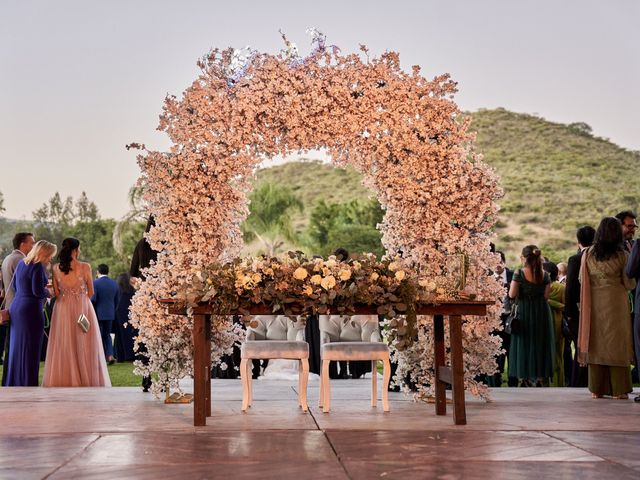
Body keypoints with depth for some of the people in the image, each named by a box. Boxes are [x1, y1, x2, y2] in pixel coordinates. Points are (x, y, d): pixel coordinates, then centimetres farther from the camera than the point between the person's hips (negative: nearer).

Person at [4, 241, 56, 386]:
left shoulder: (21, 264, 12)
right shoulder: (37, 267, -15)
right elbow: (38, 291, -21)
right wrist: (48, 292, 0)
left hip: (16, 308, 9)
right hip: (31, 310, -9)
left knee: (17, 347, 14)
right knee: (30, 349, -3)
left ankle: (14, 383, 22)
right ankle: (28, 384, 1)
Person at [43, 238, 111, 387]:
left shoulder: (56, 268, 0)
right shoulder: (85, 267, -9)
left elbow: (56, 293, 5)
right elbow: (91, 293, -2)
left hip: (62, 309, 3)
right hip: (82, 308, -3)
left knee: (64, 346, 9)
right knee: (82, 345, 4)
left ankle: (63, 380, 11)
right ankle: (86, 379, 6)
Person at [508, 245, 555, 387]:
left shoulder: (519, 273, -11)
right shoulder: (544, 275, -2)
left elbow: (512, 294, -14)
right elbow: (546, 295, -2)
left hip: (524, 312, -3)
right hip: (541, 312, 3)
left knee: (524, 342, 7)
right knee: (540, 343, 11)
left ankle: (525, 378, 7)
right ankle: (540, 377, 12)